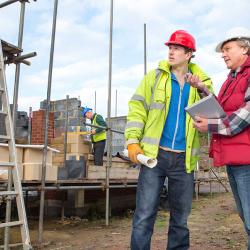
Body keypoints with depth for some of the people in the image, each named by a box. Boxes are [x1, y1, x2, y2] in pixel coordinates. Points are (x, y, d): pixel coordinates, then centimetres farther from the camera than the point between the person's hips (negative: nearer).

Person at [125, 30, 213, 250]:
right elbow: (137, 109, 1)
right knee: (144, 215, -2)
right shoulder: (155, 77, 5)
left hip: (184, 159, 2)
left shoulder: (202, 83, 9)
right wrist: (133, 141, -9)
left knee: (181, 217, 14)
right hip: (155, 154, -2)